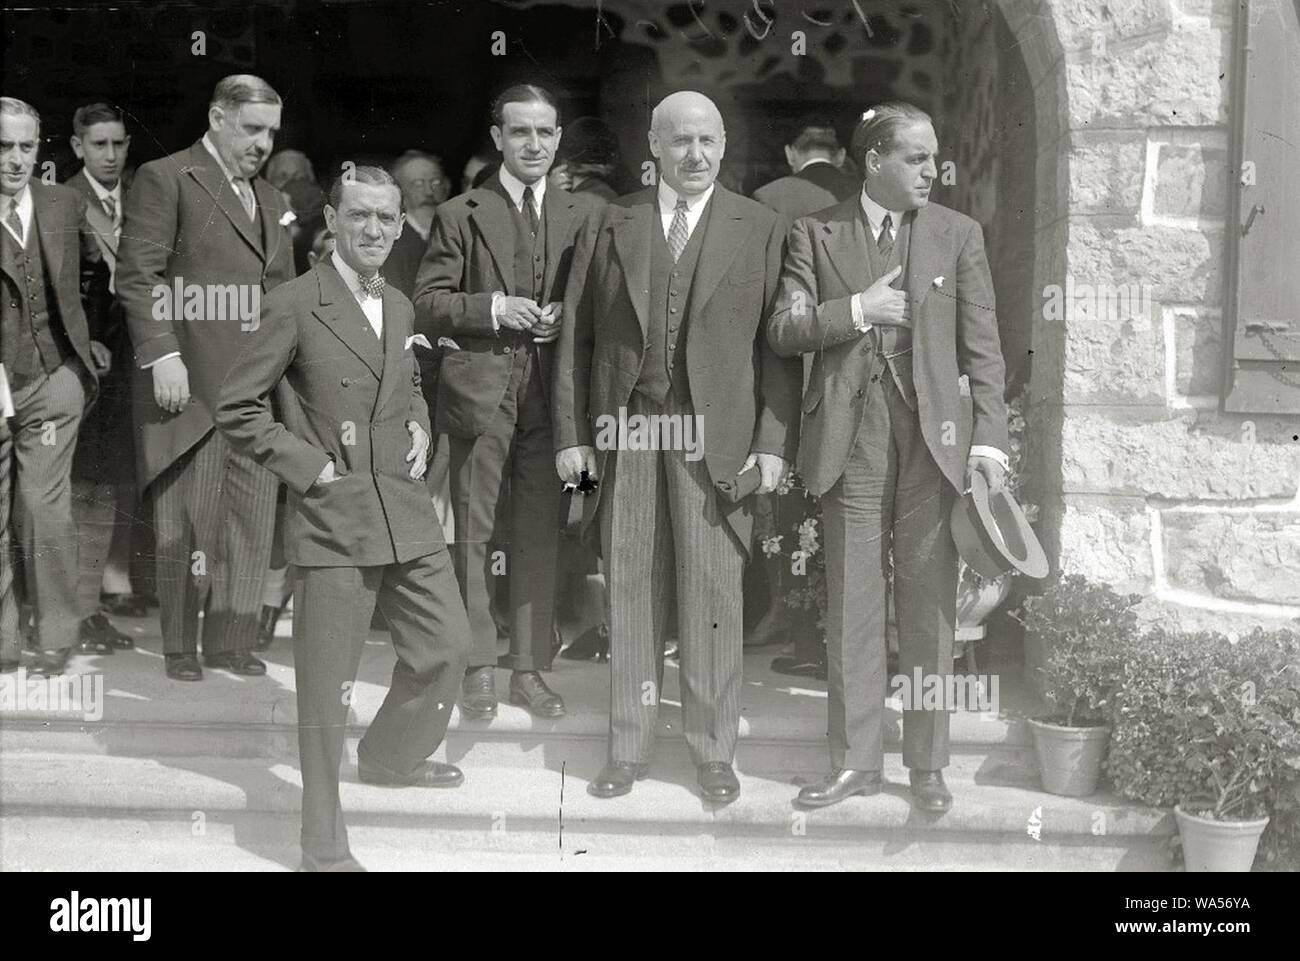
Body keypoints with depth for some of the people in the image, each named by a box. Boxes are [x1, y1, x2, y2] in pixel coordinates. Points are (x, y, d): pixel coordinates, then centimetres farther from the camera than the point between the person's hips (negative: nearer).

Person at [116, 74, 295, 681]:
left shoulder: (269, 200, 20)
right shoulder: (164, 179, -2)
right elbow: (137, 276, -9)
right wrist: (162, 355, -18)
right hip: (191, 381, -6)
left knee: (252, 518, 6)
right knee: (187, 522, 1)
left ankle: (231, 641, 16)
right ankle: (180, 648, 12)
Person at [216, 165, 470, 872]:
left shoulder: (398, 307, 13)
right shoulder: (294, 307, -9)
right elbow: (236, 409, -6)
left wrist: (418, 428, 10)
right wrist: (309, 466, -10)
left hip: (406, 513, 7)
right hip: (332, 519, -7)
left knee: (447, 645, 15)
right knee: (327, 686, -1)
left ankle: (390, 758, 43)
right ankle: (325, 845, 13)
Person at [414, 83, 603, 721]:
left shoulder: (583, 216, 12)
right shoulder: (459, 216, 5)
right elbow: (427, 305, 1)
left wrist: (567, 316, -6)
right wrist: (492, 308, -13)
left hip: (551, 392, 2)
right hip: (481, 389, -2)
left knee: (540, 535, 5)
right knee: (473, 533, 1)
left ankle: (530, 669, 15)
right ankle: (478, 670, 11)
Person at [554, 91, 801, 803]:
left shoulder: (759, 229, 5)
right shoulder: (613, 225, 9)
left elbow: (776, 342, 2)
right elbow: (576, 335, 9)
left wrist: (774, 443, -5)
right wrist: (572, 433, 3)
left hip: (716, 436, -1)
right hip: (626, 429, 2)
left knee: (713, 594, 1)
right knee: (631, 590, 7)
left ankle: (713, 750, 15)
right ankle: (629, 746, 19)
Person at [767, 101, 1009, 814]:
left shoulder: (957, 235, 7)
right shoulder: (816, 233, 7)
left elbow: (982, 346, 4)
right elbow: (782, 332, 2)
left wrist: (989, 438, -4)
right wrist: (855, 310, -11)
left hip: (933, 433, 0)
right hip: (850, 434, 0)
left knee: (930, 601, 4)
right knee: (851, 601, 5)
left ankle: (927, 765, 15)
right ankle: (855, 761, 16)